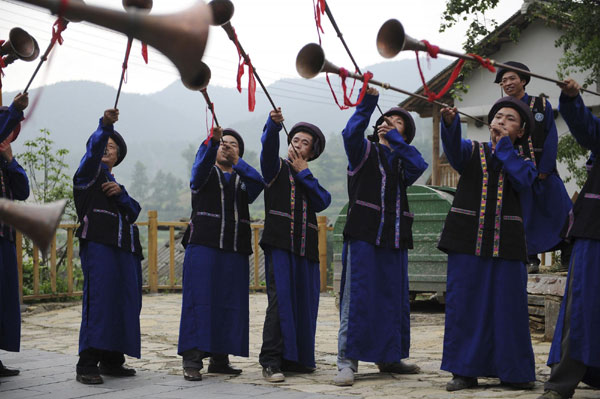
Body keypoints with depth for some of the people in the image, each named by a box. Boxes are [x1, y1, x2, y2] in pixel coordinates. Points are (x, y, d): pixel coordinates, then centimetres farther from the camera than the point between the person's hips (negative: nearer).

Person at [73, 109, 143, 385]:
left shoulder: (116, 184, 28)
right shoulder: (89, 175, 8)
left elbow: (133, 213, 16)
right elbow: (93, 151, -14)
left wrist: (120, 194, -3)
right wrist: (105, 126, -30)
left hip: (123, 250, 7)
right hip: (98, 245, -7)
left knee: (123, 302, 4)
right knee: (99, 300, -16)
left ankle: (112, 360, 11)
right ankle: (87, 364, -18)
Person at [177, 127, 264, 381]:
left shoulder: (242, 178, 19)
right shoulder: (205, 173, 12)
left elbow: (258, 182, -4)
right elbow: (201, 164, -12)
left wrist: (236, 160, -16)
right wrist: (213, 140, -30)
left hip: (235, 250, 3)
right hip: (203, 246, -3)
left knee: (231, 303, 2)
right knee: (199, 300, -9)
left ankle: (219, 358, 10)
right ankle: (191, 360, -10)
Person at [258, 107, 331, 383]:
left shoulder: (311, 180, 22)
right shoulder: (277, 168, 9)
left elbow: (322, 201, 1)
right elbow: (268, 146, -13)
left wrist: (303, 172, 0)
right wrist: (274, 124, -31)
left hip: (305, 249, 5)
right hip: (279, 245, -5)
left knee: (304, 304, 4)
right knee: (280, 301, -14)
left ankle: (295, 358, 14)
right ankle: (271, 362, -13)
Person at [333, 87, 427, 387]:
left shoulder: (403, 160, 19)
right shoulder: (365, 151, 9)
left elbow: (419, 165, -5)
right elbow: (351, 133, -14)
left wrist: (394, 138, -10)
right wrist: (368, 101, -23)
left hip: (394, 238, 5)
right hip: (364, 235, -4)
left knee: (394, 299, 8)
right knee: (356, 298, -9)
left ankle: (389, 356, 20)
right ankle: (347, 362, -9)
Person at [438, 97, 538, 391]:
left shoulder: (524, 162, 14)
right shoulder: (472, 151, 12)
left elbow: (521, 181, -10)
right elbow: (453, 148, -12)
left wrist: (504, 145, -6)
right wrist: (450, 122, -32)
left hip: (506, 243, 0)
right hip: (467, 239, 0)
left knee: (508, 306, -1)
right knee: (464, 303, -1)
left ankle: (514, 372, 9)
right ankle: (465, 371, 7)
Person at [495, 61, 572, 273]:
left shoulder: (541, 105, 4)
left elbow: (551, 138, 0)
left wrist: (544, 170, -8)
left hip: (544, 171, 0)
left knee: (560, 210, -4)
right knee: (524, 214, 0)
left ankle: (568, 258, 6)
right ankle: (531, 259, 9)